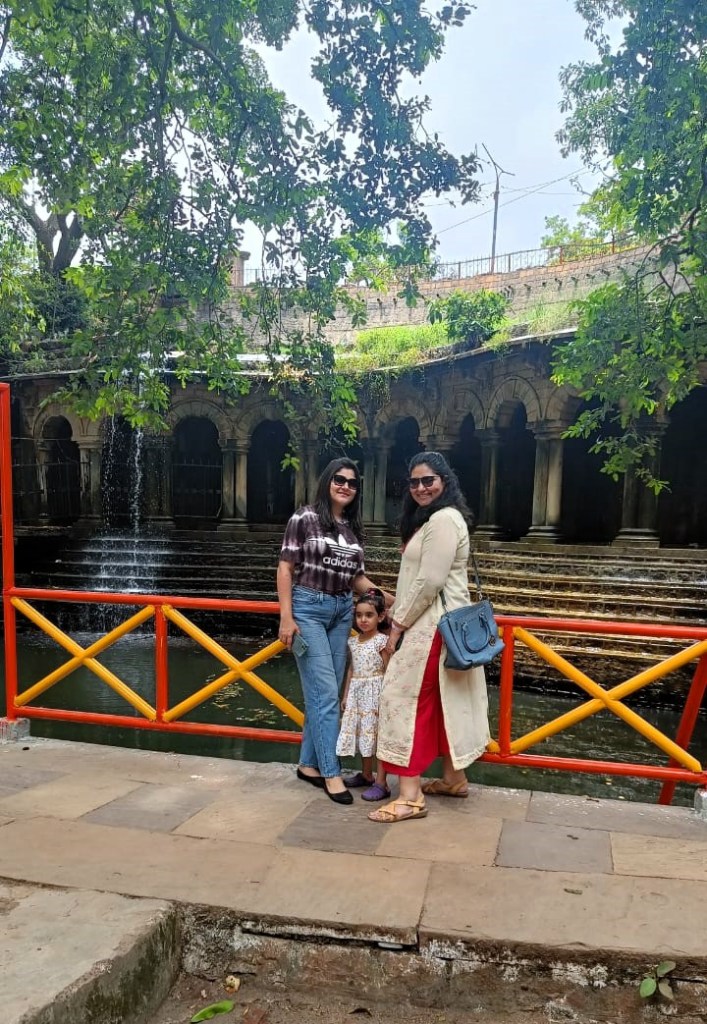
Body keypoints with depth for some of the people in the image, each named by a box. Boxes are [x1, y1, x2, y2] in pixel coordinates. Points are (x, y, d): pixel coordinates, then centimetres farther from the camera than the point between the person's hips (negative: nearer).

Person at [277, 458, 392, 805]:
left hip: (342, 612, 6)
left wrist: (391, 600, 4)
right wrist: (286, 618, -12)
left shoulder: (354, 528, 10)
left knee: (325, 693, 9)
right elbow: (285, 569, -6)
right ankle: (331, 772, 4)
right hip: (308, 609, -6)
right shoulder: (304, 518, -5)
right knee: (325, 692, -6)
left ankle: (308, 764, 22)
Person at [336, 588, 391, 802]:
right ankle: (366, 775, 29)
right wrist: (345, 695, 15)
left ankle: (381, 783, -1)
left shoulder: (382, 641, -10)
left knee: (377, 734, -5)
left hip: (375, 691, -6)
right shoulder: (353, 642, 8)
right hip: (357, 692, 6)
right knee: (362, 733, 13)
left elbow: (387, 671, -11)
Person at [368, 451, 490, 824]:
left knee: (407, 698, -9)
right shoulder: (432, 519, 18)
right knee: (442, 701, 16)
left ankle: (410, 796, -6)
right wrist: (400, 615, 11)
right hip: (438, 622, 11)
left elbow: (430, 581, -22)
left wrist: (398, 624, -16)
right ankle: (453, 778, 27)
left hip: (433, 624, -11)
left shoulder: (442, 519, -17)